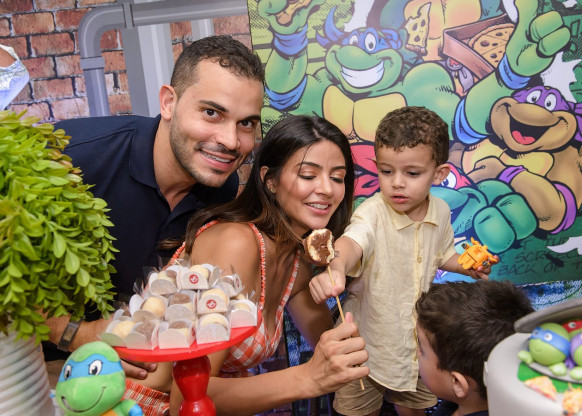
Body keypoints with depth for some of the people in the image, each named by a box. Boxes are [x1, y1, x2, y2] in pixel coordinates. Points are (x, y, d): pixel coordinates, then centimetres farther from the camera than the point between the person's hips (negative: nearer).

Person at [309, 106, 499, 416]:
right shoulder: (373, 212, -25)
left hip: (419, 341, 5)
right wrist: (335, 268, -68)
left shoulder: (441, 212, -6)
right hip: (367, 342, -4)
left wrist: (469, 267, -4)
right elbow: (352, 241, -47)